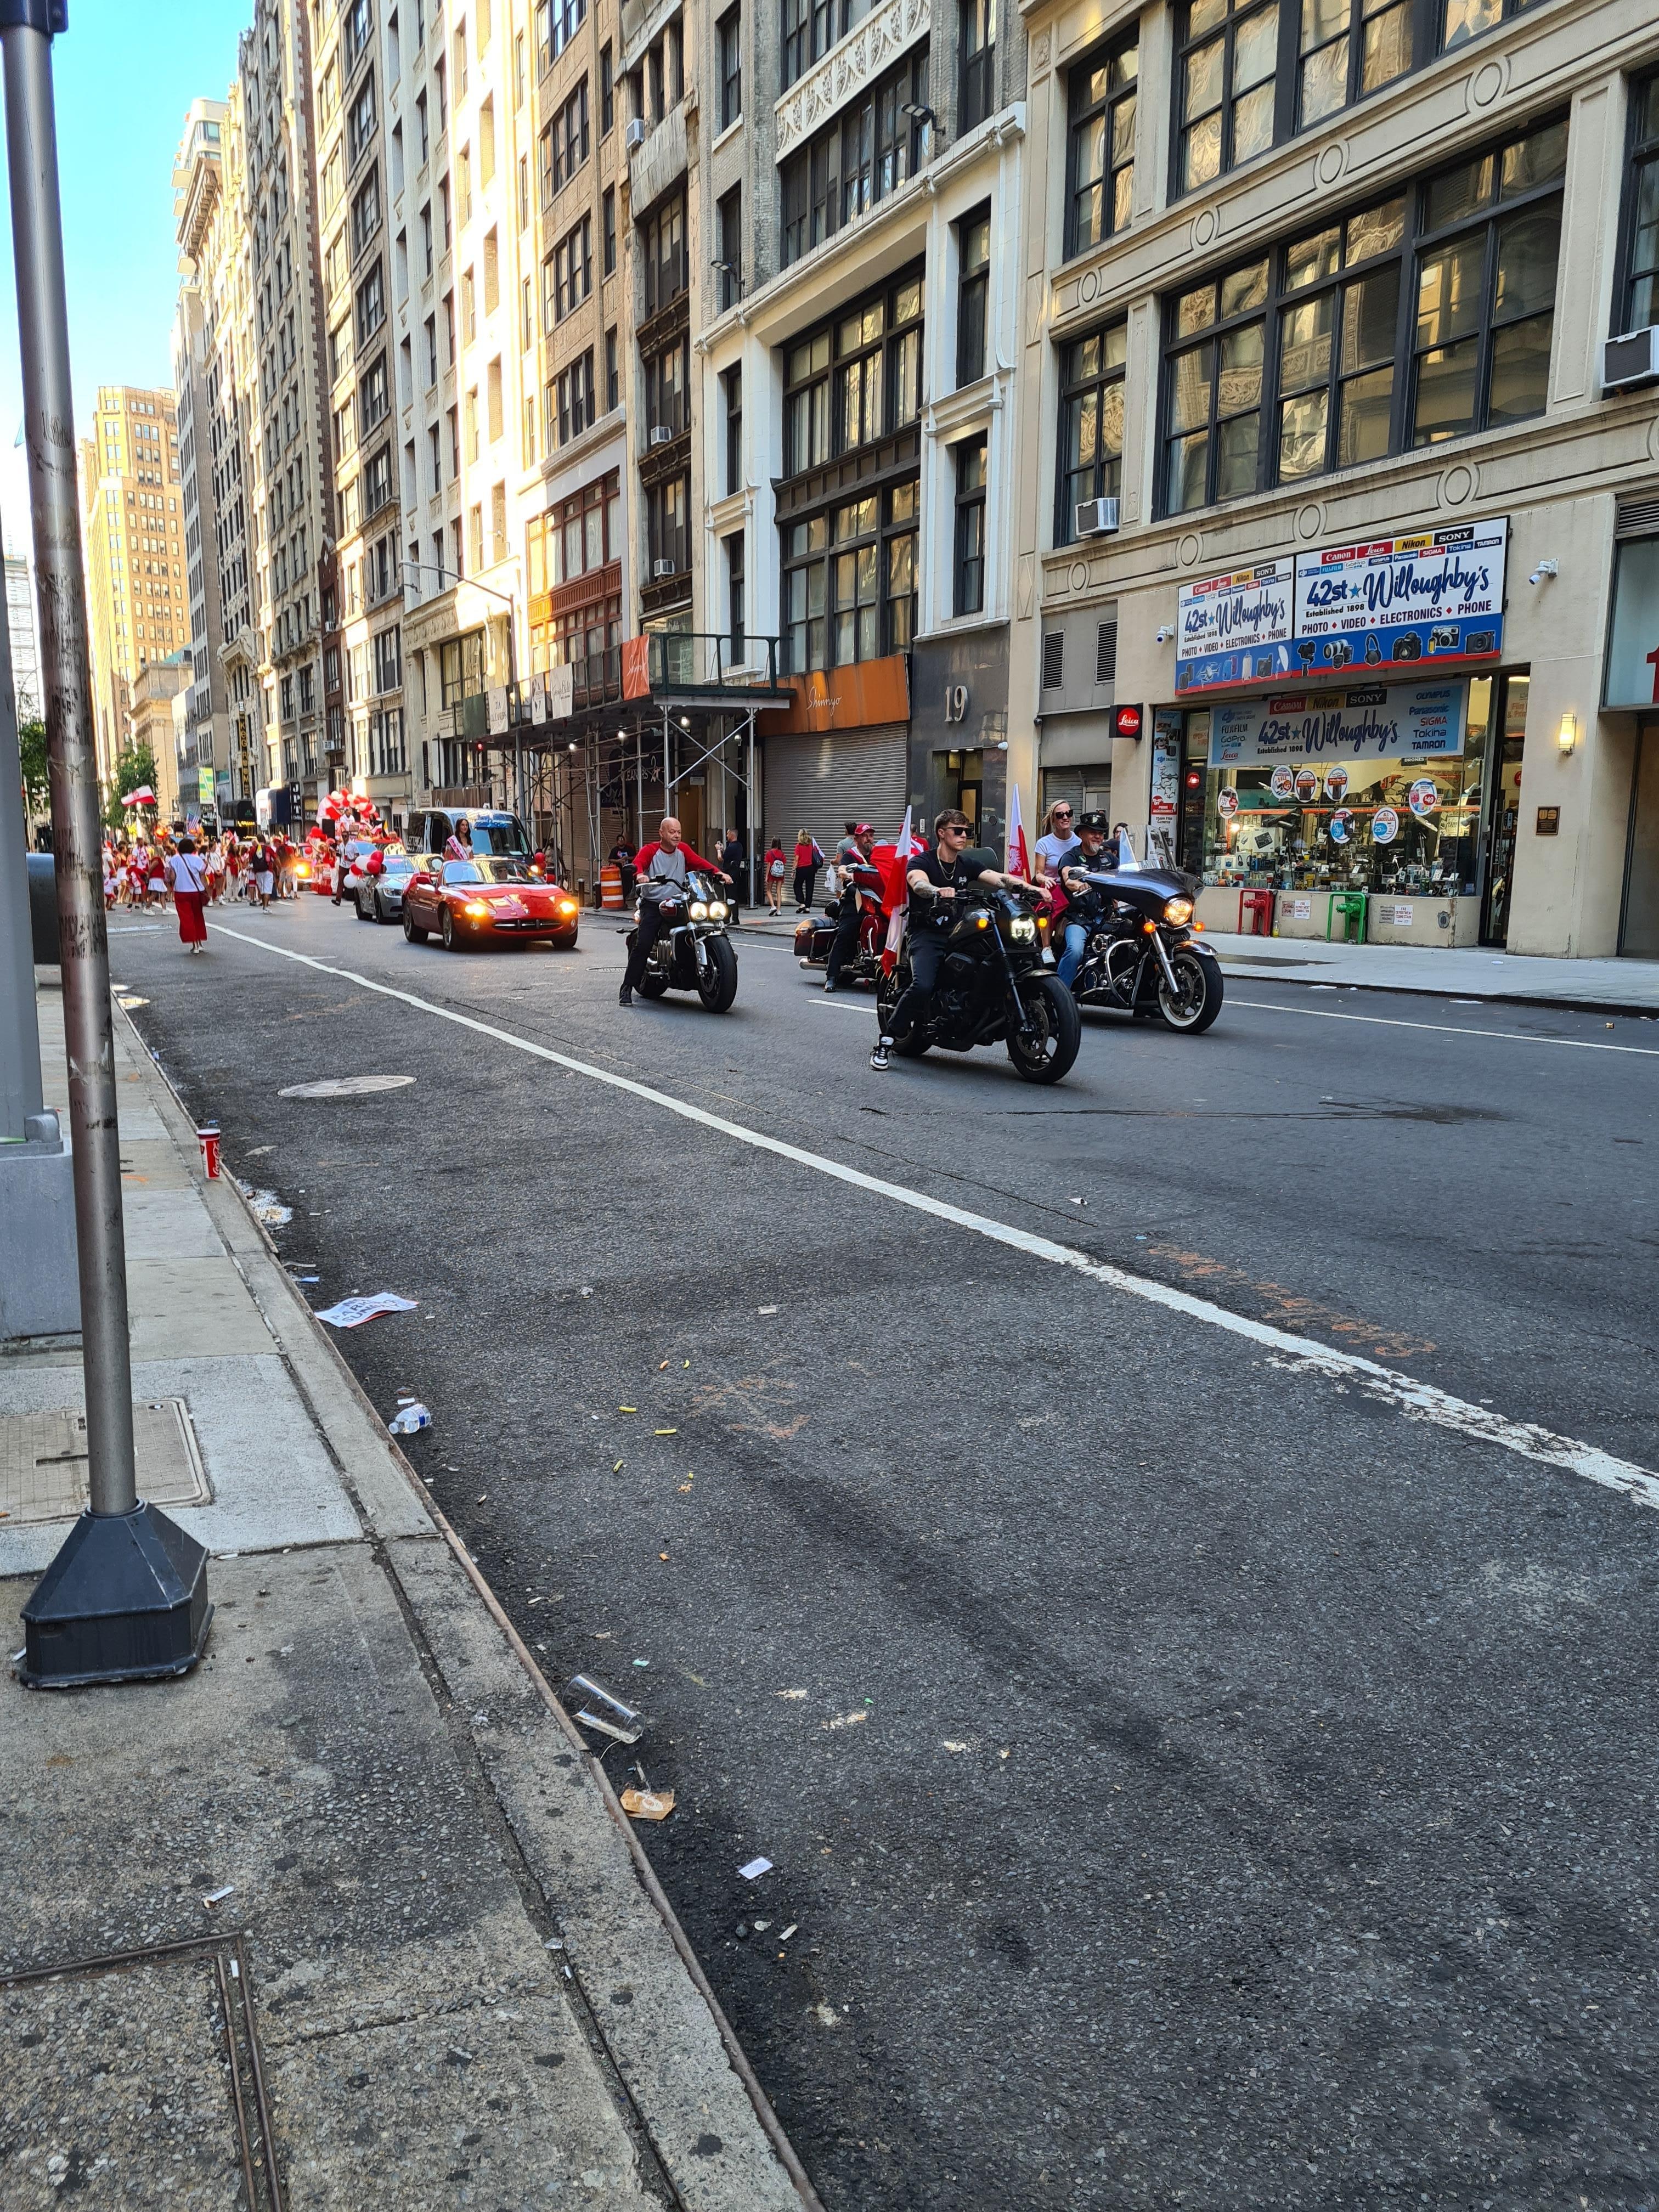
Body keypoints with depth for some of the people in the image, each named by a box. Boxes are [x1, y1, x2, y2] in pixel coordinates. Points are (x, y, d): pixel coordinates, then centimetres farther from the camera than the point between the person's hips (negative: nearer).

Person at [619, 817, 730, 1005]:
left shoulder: (683, 850, 12)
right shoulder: (649, 850, -2)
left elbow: (700, 863, 2)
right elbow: (638, 863, -20)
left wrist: (718, 872, -17)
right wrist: (640, 874, -45)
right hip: (652, 904, -4)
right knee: (642, 945, -17)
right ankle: (626, 989, -13)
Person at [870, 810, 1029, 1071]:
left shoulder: (968, 864, 14)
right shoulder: (921, 861, -2)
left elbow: (999, 877, -2)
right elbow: (919, 883, -25)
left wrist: (1025, 886, -22)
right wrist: (939, 891, -48)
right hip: (927, 934, -5)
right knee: (922, 986, -28)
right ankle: (886, 1040, -17)